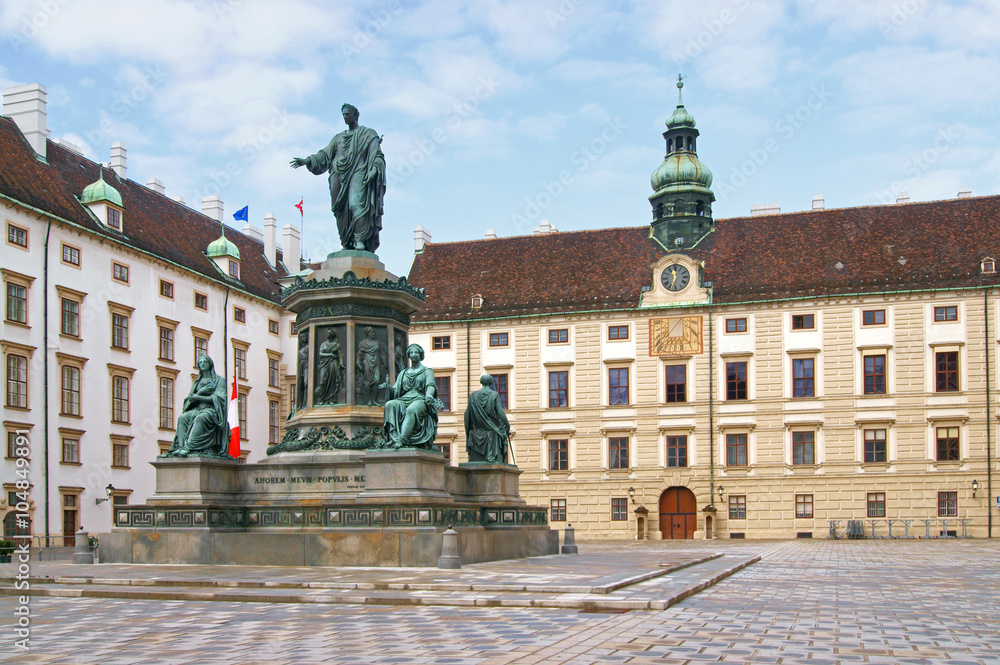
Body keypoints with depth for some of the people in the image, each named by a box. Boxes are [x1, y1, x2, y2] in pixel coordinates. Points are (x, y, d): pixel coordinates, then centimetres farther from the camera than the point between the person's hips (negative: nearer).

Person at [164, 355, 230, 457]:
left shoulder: (219, 380, 9)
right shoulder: (196, 382, 24)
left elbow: (217, 398, -5)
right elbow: (190, 398, 11)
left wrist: (198, 397, -8)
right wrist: (202, 391, -6)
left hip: (212, 410, -5)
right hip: (197, 409, 5)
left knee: (200, 418, -39)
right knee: (182, 418, -28)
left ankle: (188, 447, -52)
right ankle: (181, 446, -42)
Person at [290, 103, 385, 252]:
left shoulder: (368, 134, 11)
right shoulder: (339, 138, 25)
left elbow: (377, 155, 1)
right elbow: (325, 155, 18)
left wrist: (374, 169, -17)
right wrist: (307, 160, 4)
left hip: (358, 174, -5)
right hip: (340, 176, 5)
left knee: (356, 203, -23)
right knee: (341, 209, -5)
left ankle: (360, 240, -28)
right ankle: (347, 243, -6)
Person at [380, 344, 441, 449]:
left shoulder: (427, 371, 17)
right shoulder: (403, 373, 27)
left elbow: (431, 385, -4)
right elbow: (396, 391, 17)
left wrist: (429, 395, -28)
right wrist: (388, 387, -7)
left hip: (420, 400, -3)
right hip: (404, 400, 3)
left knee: (412, 410, -40)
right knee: (390, 405, -32)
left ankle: (402, 439, -55)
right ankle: (394, 437, -48)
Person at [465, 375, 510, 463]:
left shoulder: (473, 396, 5)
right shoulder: (494, 395, -4)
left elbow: (467, 414, 3)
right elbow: (500, 413, -10)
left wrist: (468, 432, 12)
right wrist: (507, 426, 1)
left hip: (477, 434, 3)